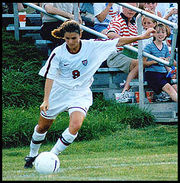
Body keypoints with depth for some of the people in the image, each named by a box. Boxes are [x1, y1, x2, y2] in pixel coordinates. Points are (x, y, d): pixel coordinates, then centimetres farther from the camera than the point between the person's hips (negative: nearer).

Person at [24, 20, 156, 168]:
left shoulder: (92, 46, -13)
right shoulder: (58, 53, -14)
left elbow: (118, 42, -7)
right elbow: (50, 77, -14)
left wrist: (141, 37, -10)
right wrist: (46, 100, -25)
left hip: (81, 93, 0)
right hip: (59, 92, 0)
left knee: (75, 126, -25)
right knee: (42, 127, 11)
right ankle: (33, 155, 38)